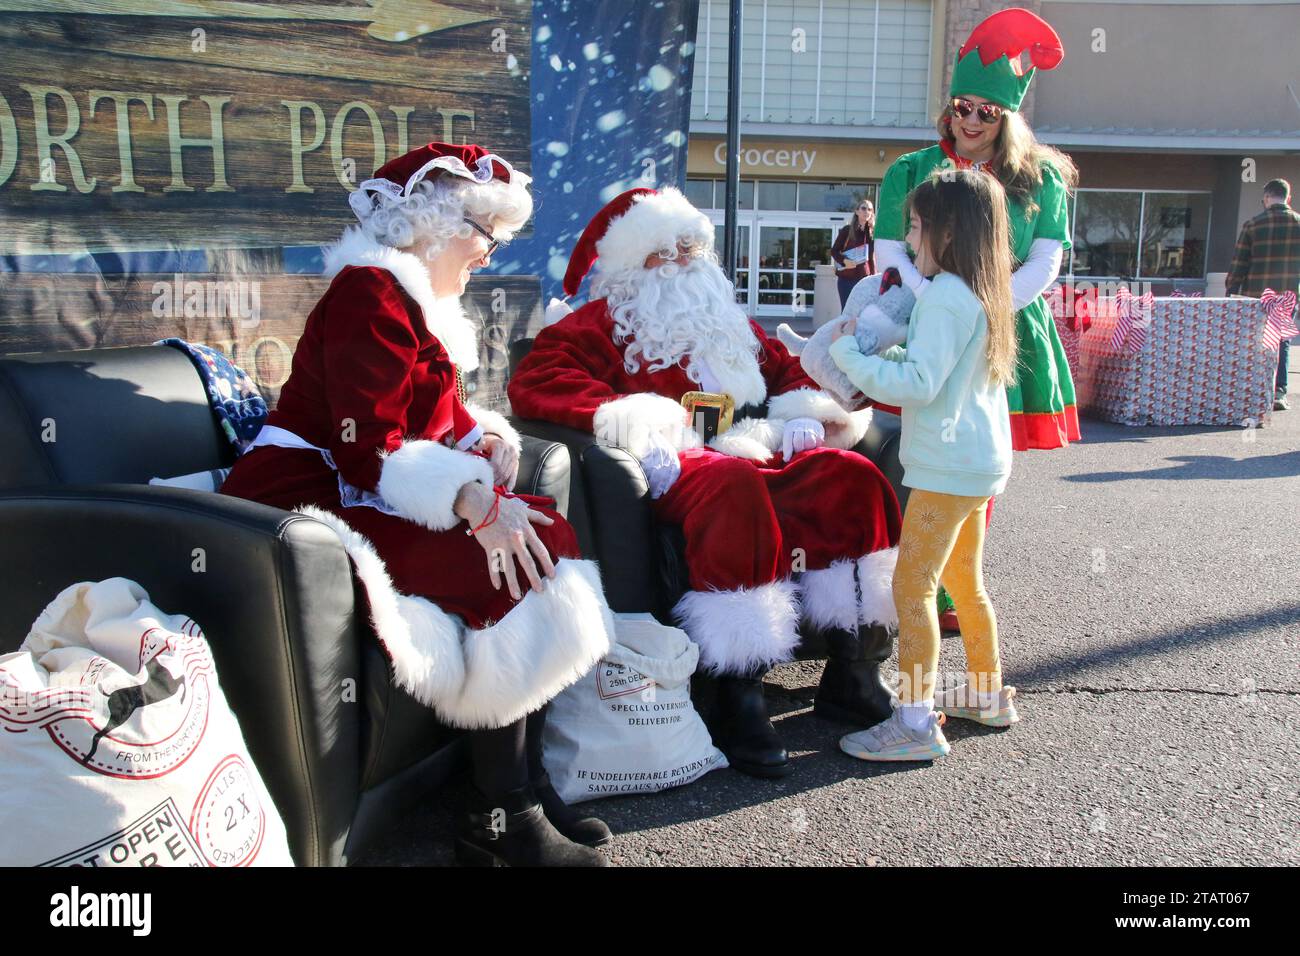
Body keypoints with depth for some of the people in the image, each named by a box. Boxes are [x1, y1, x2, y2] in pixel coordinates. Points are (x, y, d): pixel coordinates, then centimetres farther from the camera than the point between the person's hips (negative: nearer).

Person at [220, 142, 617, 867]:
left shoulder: (423, 300, 19)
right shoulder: (372, 293, -13)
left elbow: (438, 416, 20)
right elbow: (366, 452, -23)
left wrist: (487, 436, -2)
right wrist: (471, 500, -33)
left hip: (363, 494, 9)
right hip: (315, 501, -9)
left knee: (538, 533, -8)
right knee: (508, 562, -24)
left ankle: (528, 785, -8)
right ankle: (503, 821, -15)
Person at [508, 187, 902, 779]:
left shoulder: (729, 323, 29)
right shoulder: (603, 323, 10)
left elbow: (785, 369, 30)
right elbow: (531, 381, -4)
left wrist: (804, 409, 6)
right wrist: (615, 412, -19)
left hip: (751, 449, 6)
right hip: (675, 462, -6)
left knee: (851, 476, -18)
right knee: (736, 488, -39)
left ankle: (849, 669, -13)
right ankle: (736, 701, -35)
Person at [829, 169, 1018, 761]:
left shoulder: (945, 296, -17)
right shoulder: (982, 293, 14)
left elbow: (918, 384, -23)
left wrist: (849, 354, -16)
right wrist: (881, 355, 14)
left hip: (948, 464, -10)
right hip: (979, 459, 11)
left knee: (912, 584, -8)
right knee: (964, 580, 20)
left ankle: (916, 722, -6)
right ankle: (988, 694, 33)